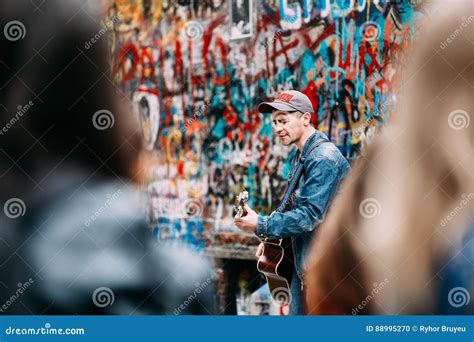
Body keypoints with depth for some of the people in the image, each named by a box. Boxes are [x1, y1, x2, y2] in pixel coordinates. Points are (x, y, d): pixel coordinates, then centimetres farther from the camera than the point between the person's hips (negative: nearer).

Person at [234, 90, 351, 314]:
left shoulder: (324, 158, -19)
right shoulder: (300, 157, 14)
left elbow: (310, 215, -25)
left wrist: (261, 226, -23)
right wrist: (271, 239, 7)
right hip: (302, 263, 10)